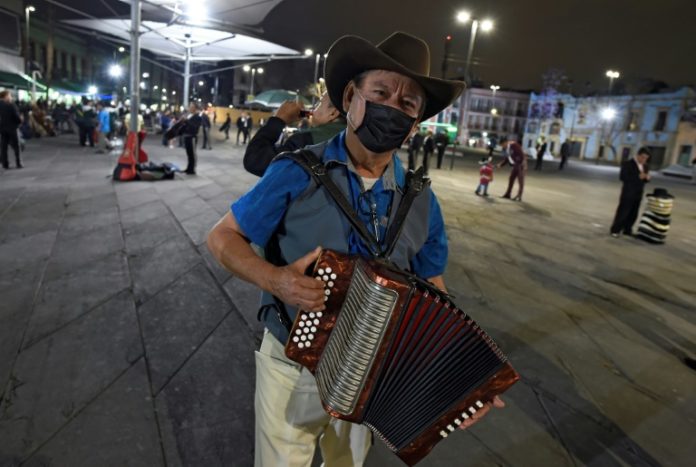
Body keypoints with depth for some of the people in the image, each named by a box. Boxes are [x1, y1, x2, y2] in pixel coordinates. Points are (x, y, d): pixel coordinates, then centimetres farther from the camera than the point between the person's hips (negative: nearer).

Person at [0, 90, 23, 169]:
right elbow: (17, 116, -14)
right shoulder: (11, 105, -14)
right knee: (16, 146, 5)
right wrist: (20, 121, 6)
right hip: (12, 128, -4)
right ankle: (18, 163, 5)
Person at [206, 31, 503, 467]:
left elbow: (432, 292, 3)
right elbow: (222, 236, -10)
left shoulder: (421, 201, -7)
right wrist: (273, 279, -28)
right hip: (291, 368, -3)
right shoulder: (297, 172, -18)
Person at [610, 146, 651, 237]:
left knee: (633, 214, 7)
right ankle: (615, 230, 5)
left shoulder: (645, 166, 11)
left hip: (638, 194, 6)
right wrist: (638, 177, -23)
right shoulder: (627, 164, -7)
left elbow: (645, 179, 16)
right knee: (622, 212, -3)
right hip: (628, 193, -6)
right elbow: (622, 177, -17)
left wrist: (647, 178, -8)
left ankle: (627, 230, 16)